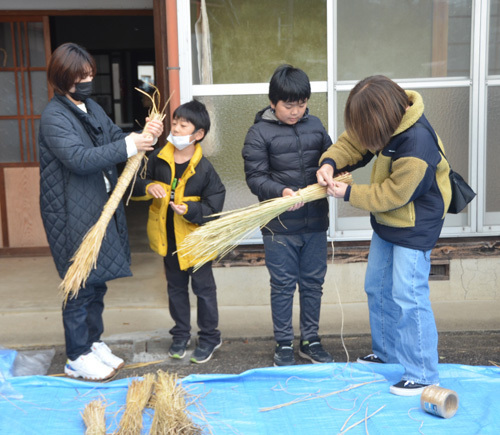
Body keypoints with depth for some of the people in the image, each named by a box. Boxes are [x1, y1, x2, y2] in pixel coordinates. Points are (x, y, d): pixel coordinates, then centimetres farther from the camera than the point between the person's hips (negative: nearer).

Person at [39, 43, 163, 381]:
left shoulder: (92, 108, 12)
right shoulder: (54, 116, -14)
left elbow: (117, 139, 16)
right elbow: (79, 159, -26)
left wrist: (146, 135, -4)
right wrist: (129, 145, -27)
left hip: (101, 210, 8)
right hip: (74, 216, -8)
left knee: (98, 281, 17)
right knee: (81, 286, 0)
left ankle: (93, 343, 32)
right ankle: (77, 358, 14)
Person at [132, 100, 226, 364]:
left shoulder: (204, 168, -15)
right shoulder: (158, 159, -4)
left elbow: (214, 206, -14)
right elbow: (136, 186, 3)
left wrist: (189, 209, -30)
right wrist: (148, 187, -18)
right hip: (167, 238, 4)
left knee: (203, 287, 8)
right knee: (175, 287, 17)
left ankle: (210, 337, 24)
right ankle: (181, 334, 33)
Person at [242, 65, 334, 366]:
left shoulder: (315, 125, 6)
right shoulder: (260, 133, -8)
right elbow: (255, 177, -11)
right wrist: (281, 192, -28)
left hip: (315, 223, 4)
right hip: (280, 227, -4)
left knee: (313, 283, 14)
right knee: (283, 285, 7)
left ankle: (311, 341, 30)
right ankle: (284, 345, 22)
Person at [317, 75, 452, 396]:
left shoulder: (417, 146, -33)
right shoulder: (388, 123, -7)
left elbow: (392, 194, -26)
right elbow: (353, 142, 4)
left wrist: (349, 193, -17)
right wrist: (331, 162, -16)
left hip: (415, 228, -10)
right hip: (388, 222, 10)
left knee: (408, 297, -8)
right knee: (377, 288, 19)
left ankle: (423, 374, 6)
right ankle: (387, 352, 38)